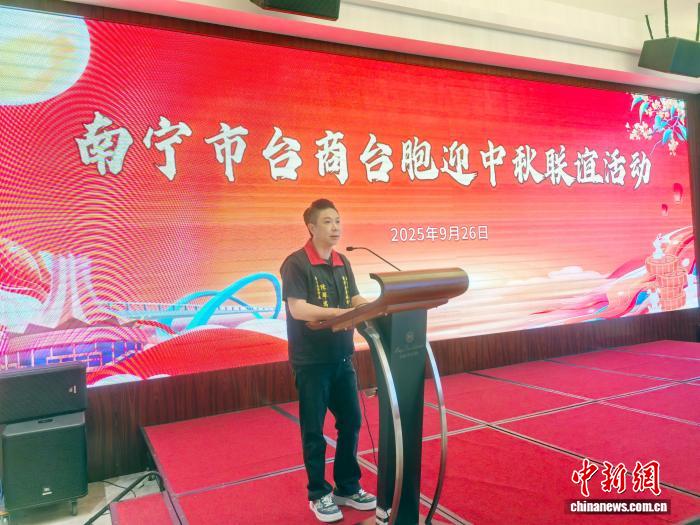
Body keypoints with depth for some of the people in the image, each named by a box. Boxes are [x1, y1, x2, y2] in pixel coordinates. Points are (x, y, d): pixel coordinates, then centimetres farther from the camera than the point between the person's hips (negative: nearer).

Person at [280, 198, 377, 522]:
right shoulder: (296, 263, -12)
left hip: (341, 358, 7)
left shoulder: (343, 263, 9)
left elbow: (354, 299, 12)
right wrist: (339, 312, -31)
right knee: (314, 430, 6)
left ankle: (348, 488, 30)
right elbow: (297, 309, -22)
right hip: (311, 361, -6)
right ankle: (318, 494, 23)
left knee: (351, 422, 13)